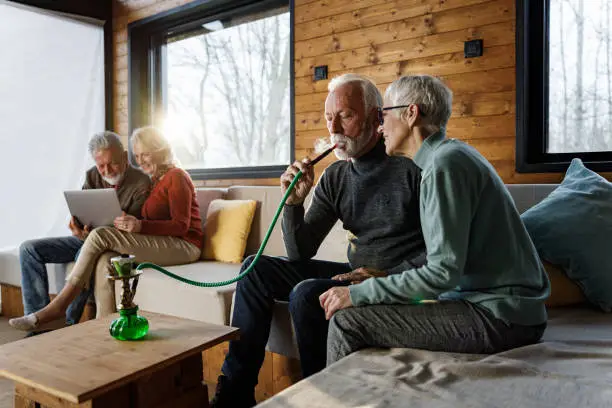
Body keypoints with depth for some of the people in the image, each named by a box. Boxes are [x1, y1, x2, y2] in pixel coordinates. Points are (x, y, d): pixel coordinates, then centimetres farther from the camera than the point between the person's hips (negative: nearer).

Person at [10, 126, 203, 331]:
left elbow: (181, 226, -16)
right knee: (104, 260, -15)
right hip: (158, 244, 8)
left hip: (184, 245, -8)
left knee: (100, 236, -20)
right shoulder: (154, 180, 21)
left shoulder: (176, 177, -6)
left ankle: (56, 308, -13)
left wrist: (140, 226, -28)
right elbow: (148, 220, 13)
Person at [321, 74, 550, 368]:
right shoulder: (451, 154, 14)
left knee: (348, 320, -14)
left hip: (498, 316, -10)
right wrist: (378, 278, 12)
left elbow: (444, 271, -21)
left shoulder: (445, 163, -15)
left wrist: (358, 293, -15)